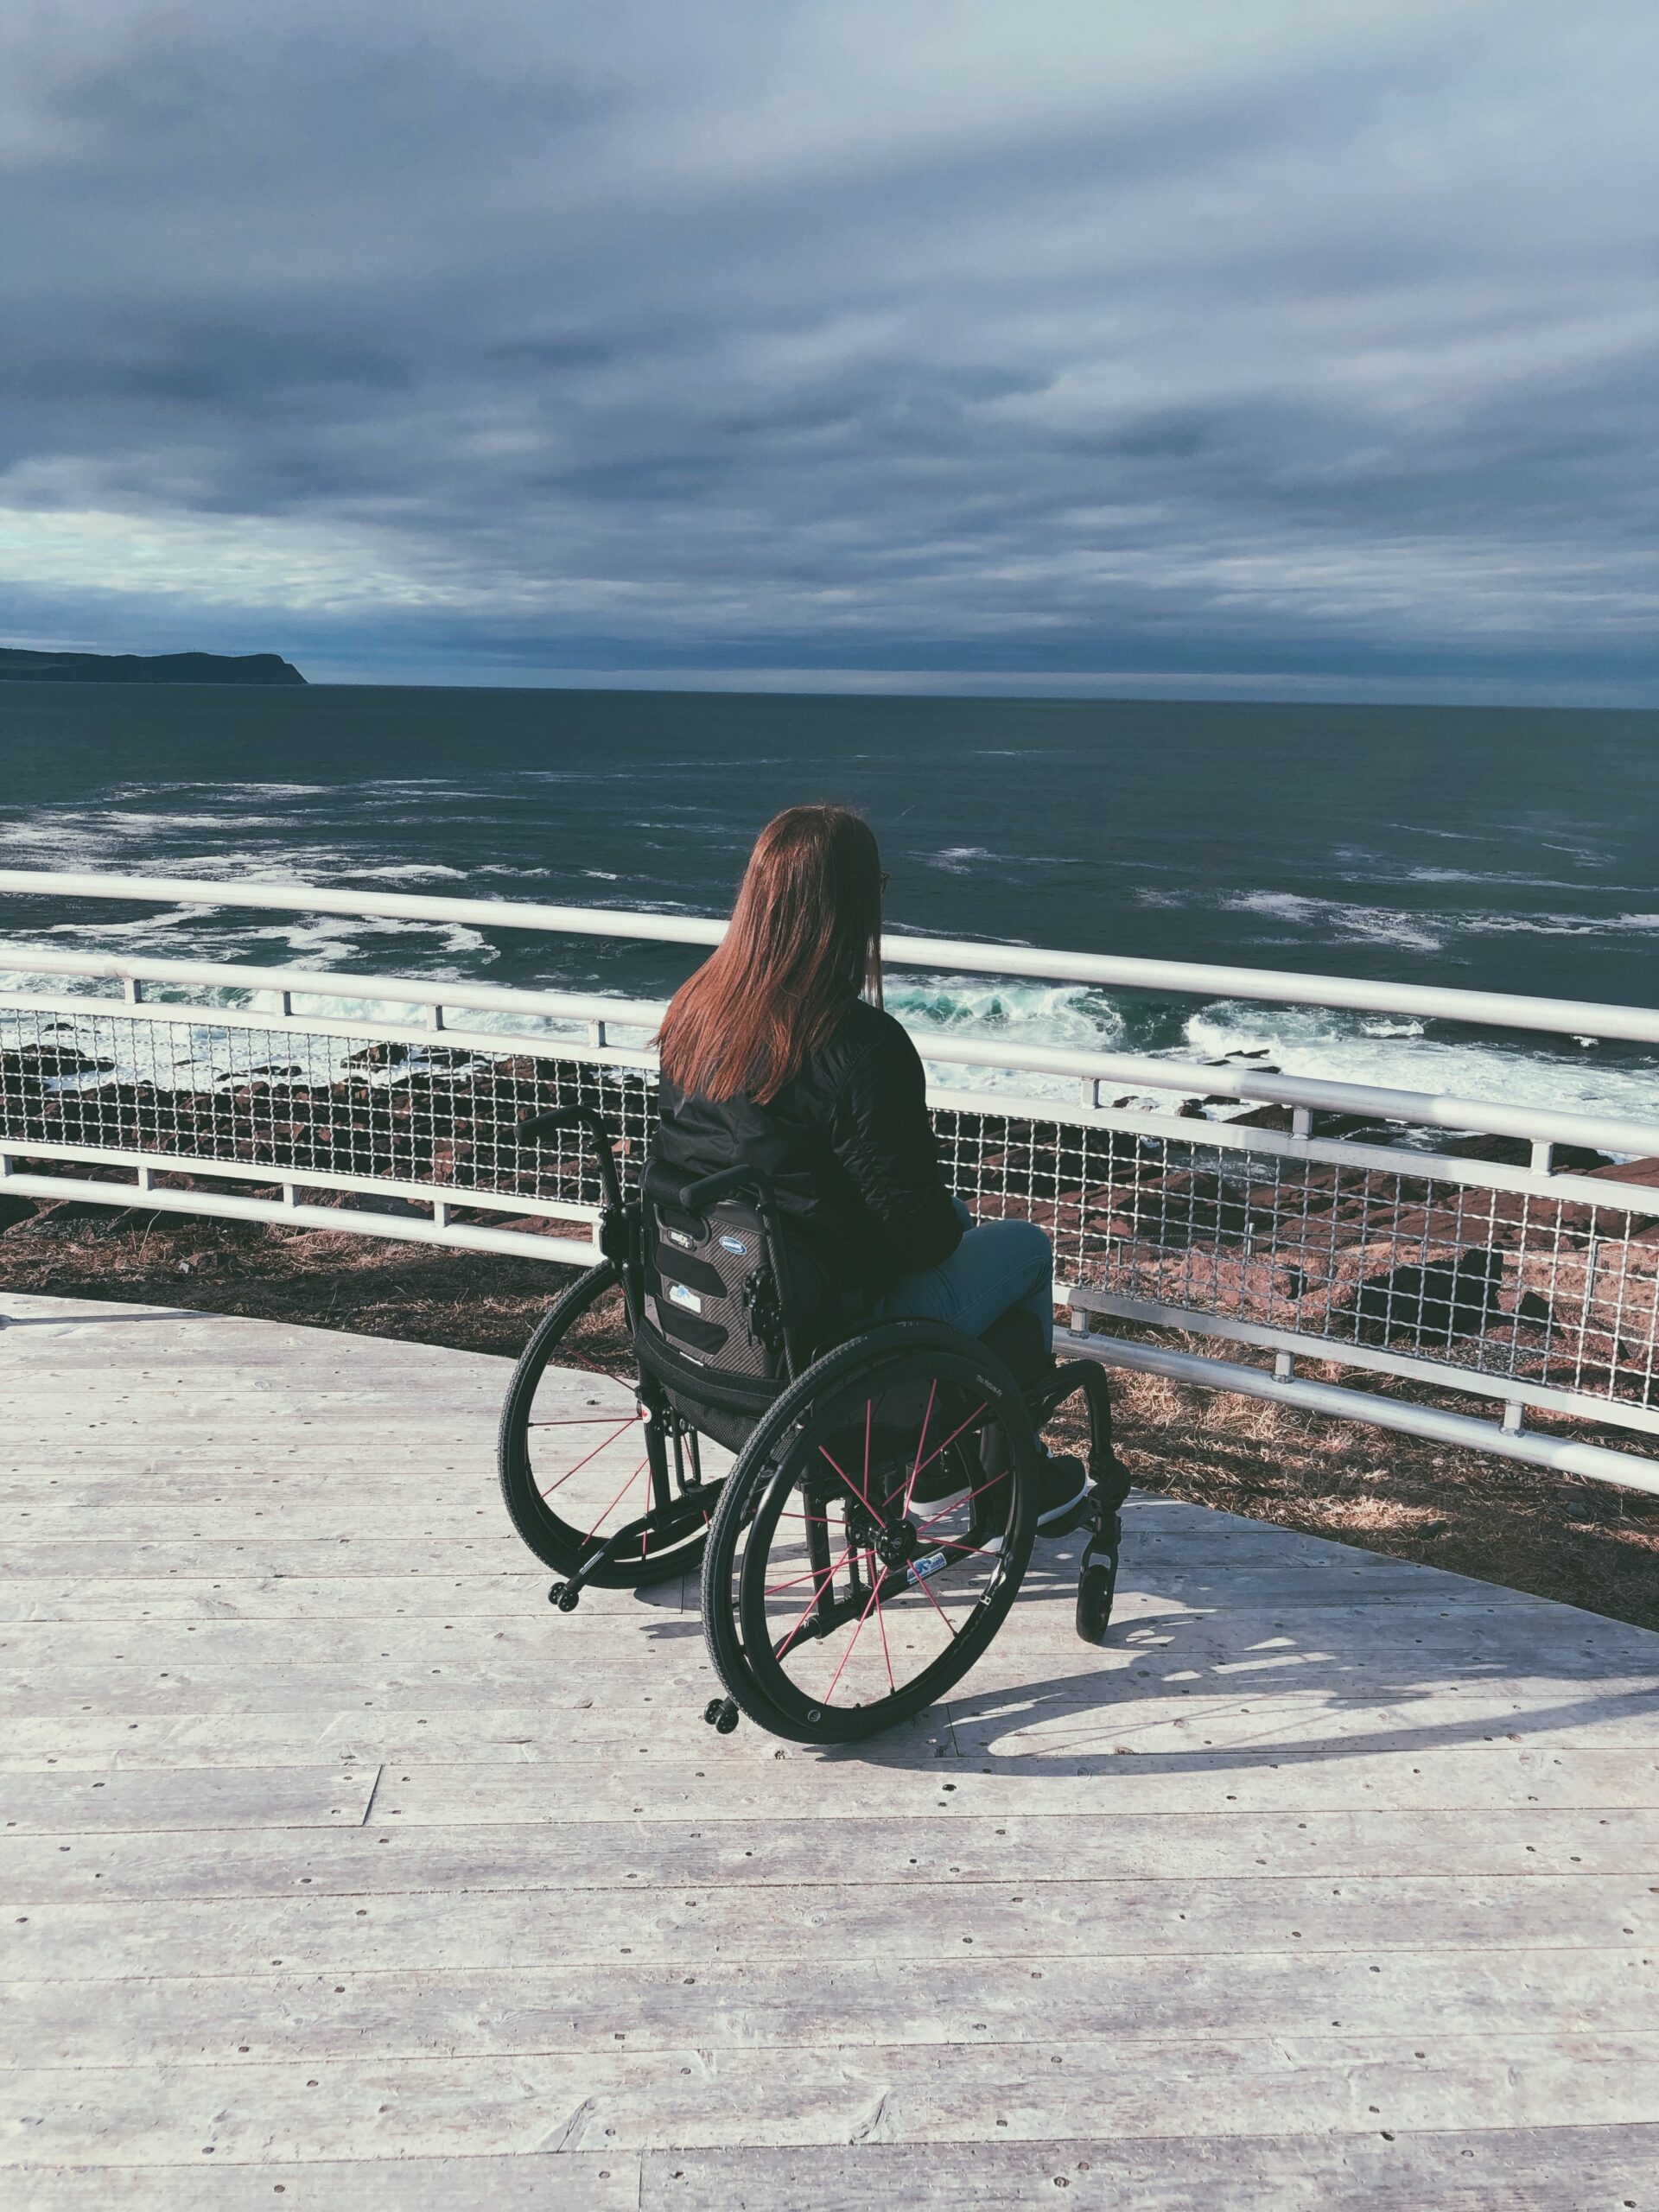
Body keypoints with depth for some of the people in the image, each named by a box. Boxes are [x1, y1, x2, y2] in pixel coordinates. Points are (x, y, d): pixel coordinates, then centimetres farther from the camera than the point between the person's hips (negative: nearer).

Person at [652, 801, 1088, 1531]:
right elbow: (915, 1228, -21)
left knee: (955, 1219, 30)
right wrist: (950, 1229, 5)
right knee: (1023, 1245, 19)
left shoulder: (694, 1011, -6)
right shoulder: (862, 1045, -27)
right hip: (836, 1326, -7)